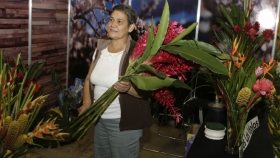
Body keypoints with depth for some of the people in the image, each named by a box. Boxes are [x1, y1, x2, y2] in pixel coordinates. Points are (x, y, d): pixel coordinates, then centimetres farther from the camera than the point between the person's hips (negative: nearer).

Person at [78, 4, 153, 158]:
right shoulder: (100, 48, 3)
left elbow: (146, 91, -18)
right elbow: (89, 79, 10)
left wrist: (128, 88, -37)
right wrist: (86, 103, -3)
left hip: (124, 123, -6)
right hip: (99, 119, 7)